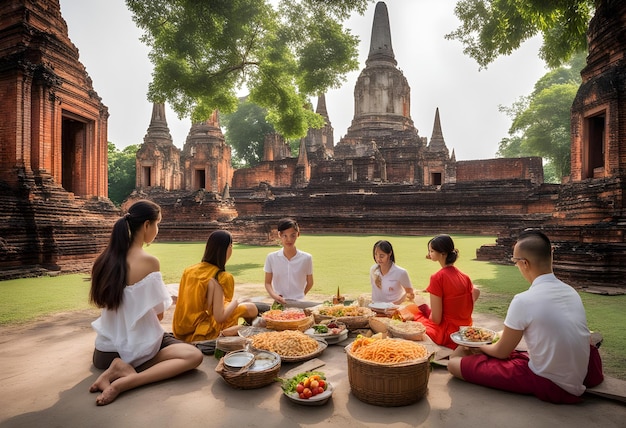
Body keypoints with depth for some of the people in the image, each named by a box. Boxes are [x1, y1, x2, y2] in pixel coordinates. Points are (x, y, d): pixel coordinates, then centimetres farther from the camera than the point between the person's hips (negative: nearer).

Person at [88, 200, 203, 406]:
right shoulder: (149, 261, -22)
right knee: (194, 356, -3)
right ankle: (126, 381, -14)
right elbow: (158, 314, -14)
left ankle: (120, 368, 4)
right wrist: (166, 301, 8)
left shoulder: (107, 257, -2)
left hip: (106, 351, 8)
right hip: (136, 349, -7)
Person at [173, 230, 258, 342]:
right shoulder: (219, 277, -18)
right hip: (201, 334, -7)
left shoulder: (189, 270, 1)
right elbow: (219, 317, -21)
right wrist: (235, 302, -3)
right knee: (250, 308, 2)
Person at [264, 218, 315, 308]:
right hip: (279, 304, 0)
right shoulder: (271, 258, 0)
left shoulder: (306, 258, -1)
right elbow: (268, 283, 7)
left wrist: (299, 297, 5)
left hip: (299, 304, 0)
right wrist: (273, 295, -10)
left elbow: (310, 283, 11)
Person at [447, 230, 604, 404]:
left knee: (455, 364, -4)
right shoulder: (572, 292, 0)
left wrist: (480, 346, 16)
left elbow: (501, 352, -7)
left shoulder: (523, 300, -21)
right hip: (579, 379, 8)